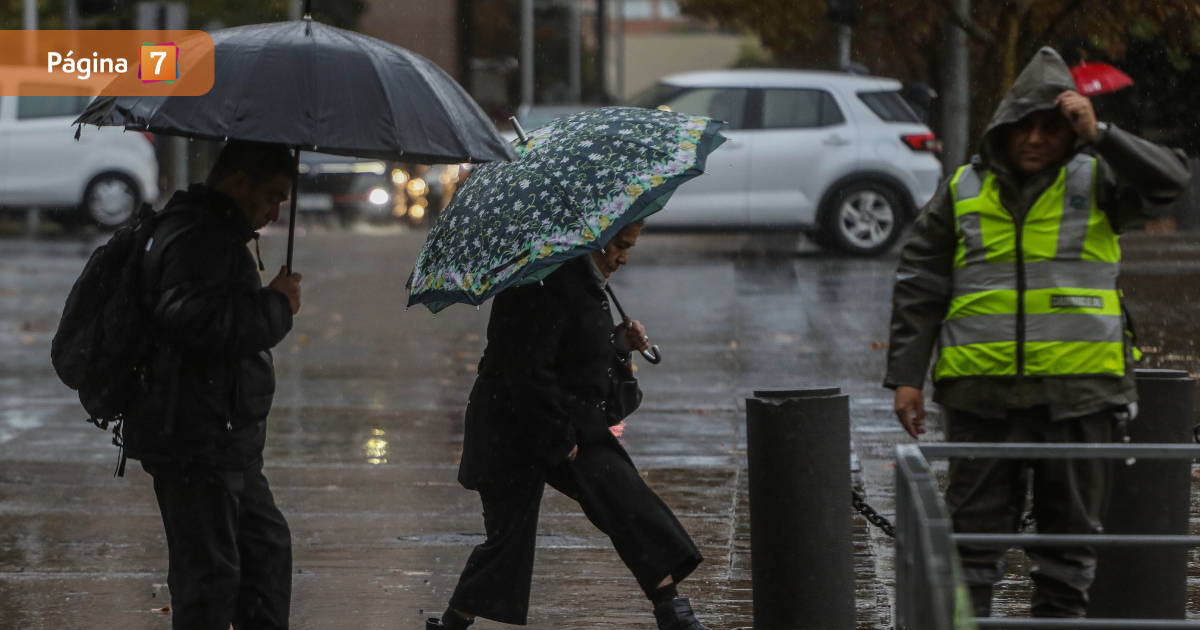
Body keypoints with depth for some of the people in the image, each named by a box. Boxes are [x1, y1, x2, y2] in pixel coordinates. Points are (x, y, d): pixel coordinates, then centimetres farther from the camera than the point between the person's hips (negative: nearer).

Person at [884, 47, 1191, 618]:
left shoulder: (1096, 181, 5)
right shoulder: (963, 191, 7)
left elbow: (1169, 181, -13)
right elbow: (918, 287, 9)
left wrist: (1099, 136, -20)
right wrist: (905, 376, 3)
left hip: (1077, 391, 0)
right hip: (981, 391, 0)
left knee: (1071, 527, 8)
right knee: (975, 528, 1)